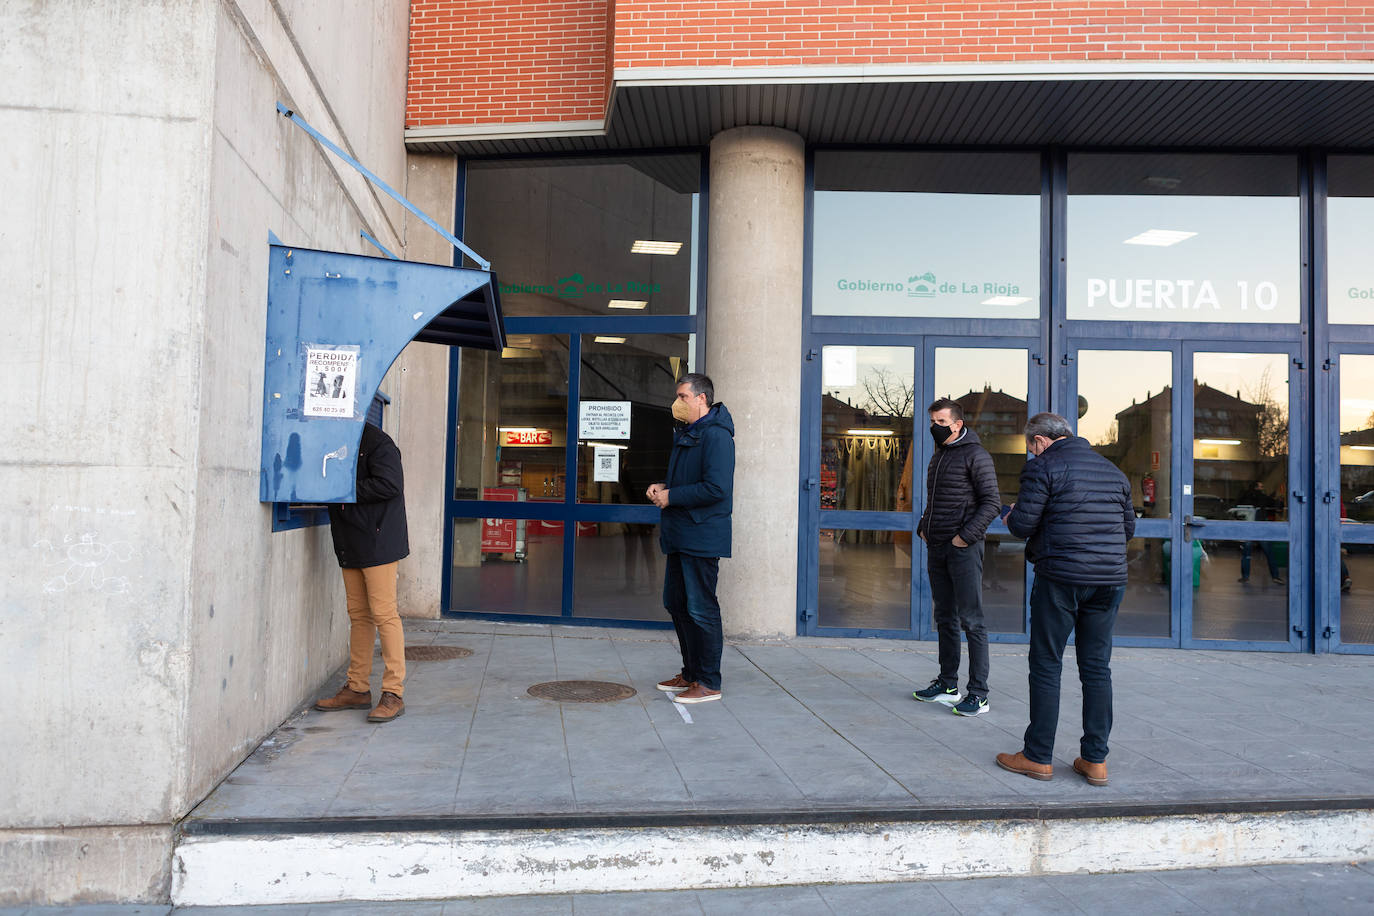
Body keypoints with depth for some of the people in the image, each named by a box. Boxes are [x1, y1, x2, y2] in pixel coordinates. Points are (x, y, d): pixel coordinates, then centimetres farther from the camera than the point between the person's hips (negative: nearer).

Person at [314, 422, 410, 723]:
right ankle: (357, 689, 19)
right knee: (359, 615, 12)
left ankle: (393, 694, -4)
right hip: (350, 545, 9)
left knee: (384, 614, -8)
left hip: (378, 543, -9)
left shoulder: (378, 443, -10)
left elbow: (388, 485, -21)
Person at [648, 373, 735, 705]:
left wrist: (671, 497, -17)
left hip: (702, 537, -10)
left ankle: (708, 683, 5)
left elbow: (716, 488, -24)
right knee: (676, 603, 15)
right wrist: (662, 487, 7)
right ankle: (691, 673, 27)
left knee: (700, 609, -5)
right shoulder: (685, 434, 17)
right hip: (680, 535, 10)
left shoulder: (715, 435, -15)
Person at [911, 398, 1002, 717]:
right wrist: (923, 526, 13)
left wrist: (967, 535, -18)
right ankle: (948, 685, 23)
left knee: (971, 621, -6)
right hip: (937, 548, 8)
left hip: (963, 548, -8)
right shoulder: (938, 455, 17)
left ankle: (978, 694, -1)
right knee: (944, 618, 13)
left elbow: (992, 502, -13)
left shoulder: (975, 455, -8)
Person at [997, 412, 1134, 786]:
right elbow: (1129, 528, 19)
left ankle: (1038, 756, 10)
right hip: (1110, 580, 6)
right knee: (1097, 668, 11)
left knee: (1046, 666, 4)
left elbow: (1022, 525, -11)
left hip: (1061, 579, -6)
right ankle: (1095, 760, 14)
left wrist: (1012, 516, 10)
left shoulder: (1044, 466, -6)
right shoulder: (1112, 470, 15)